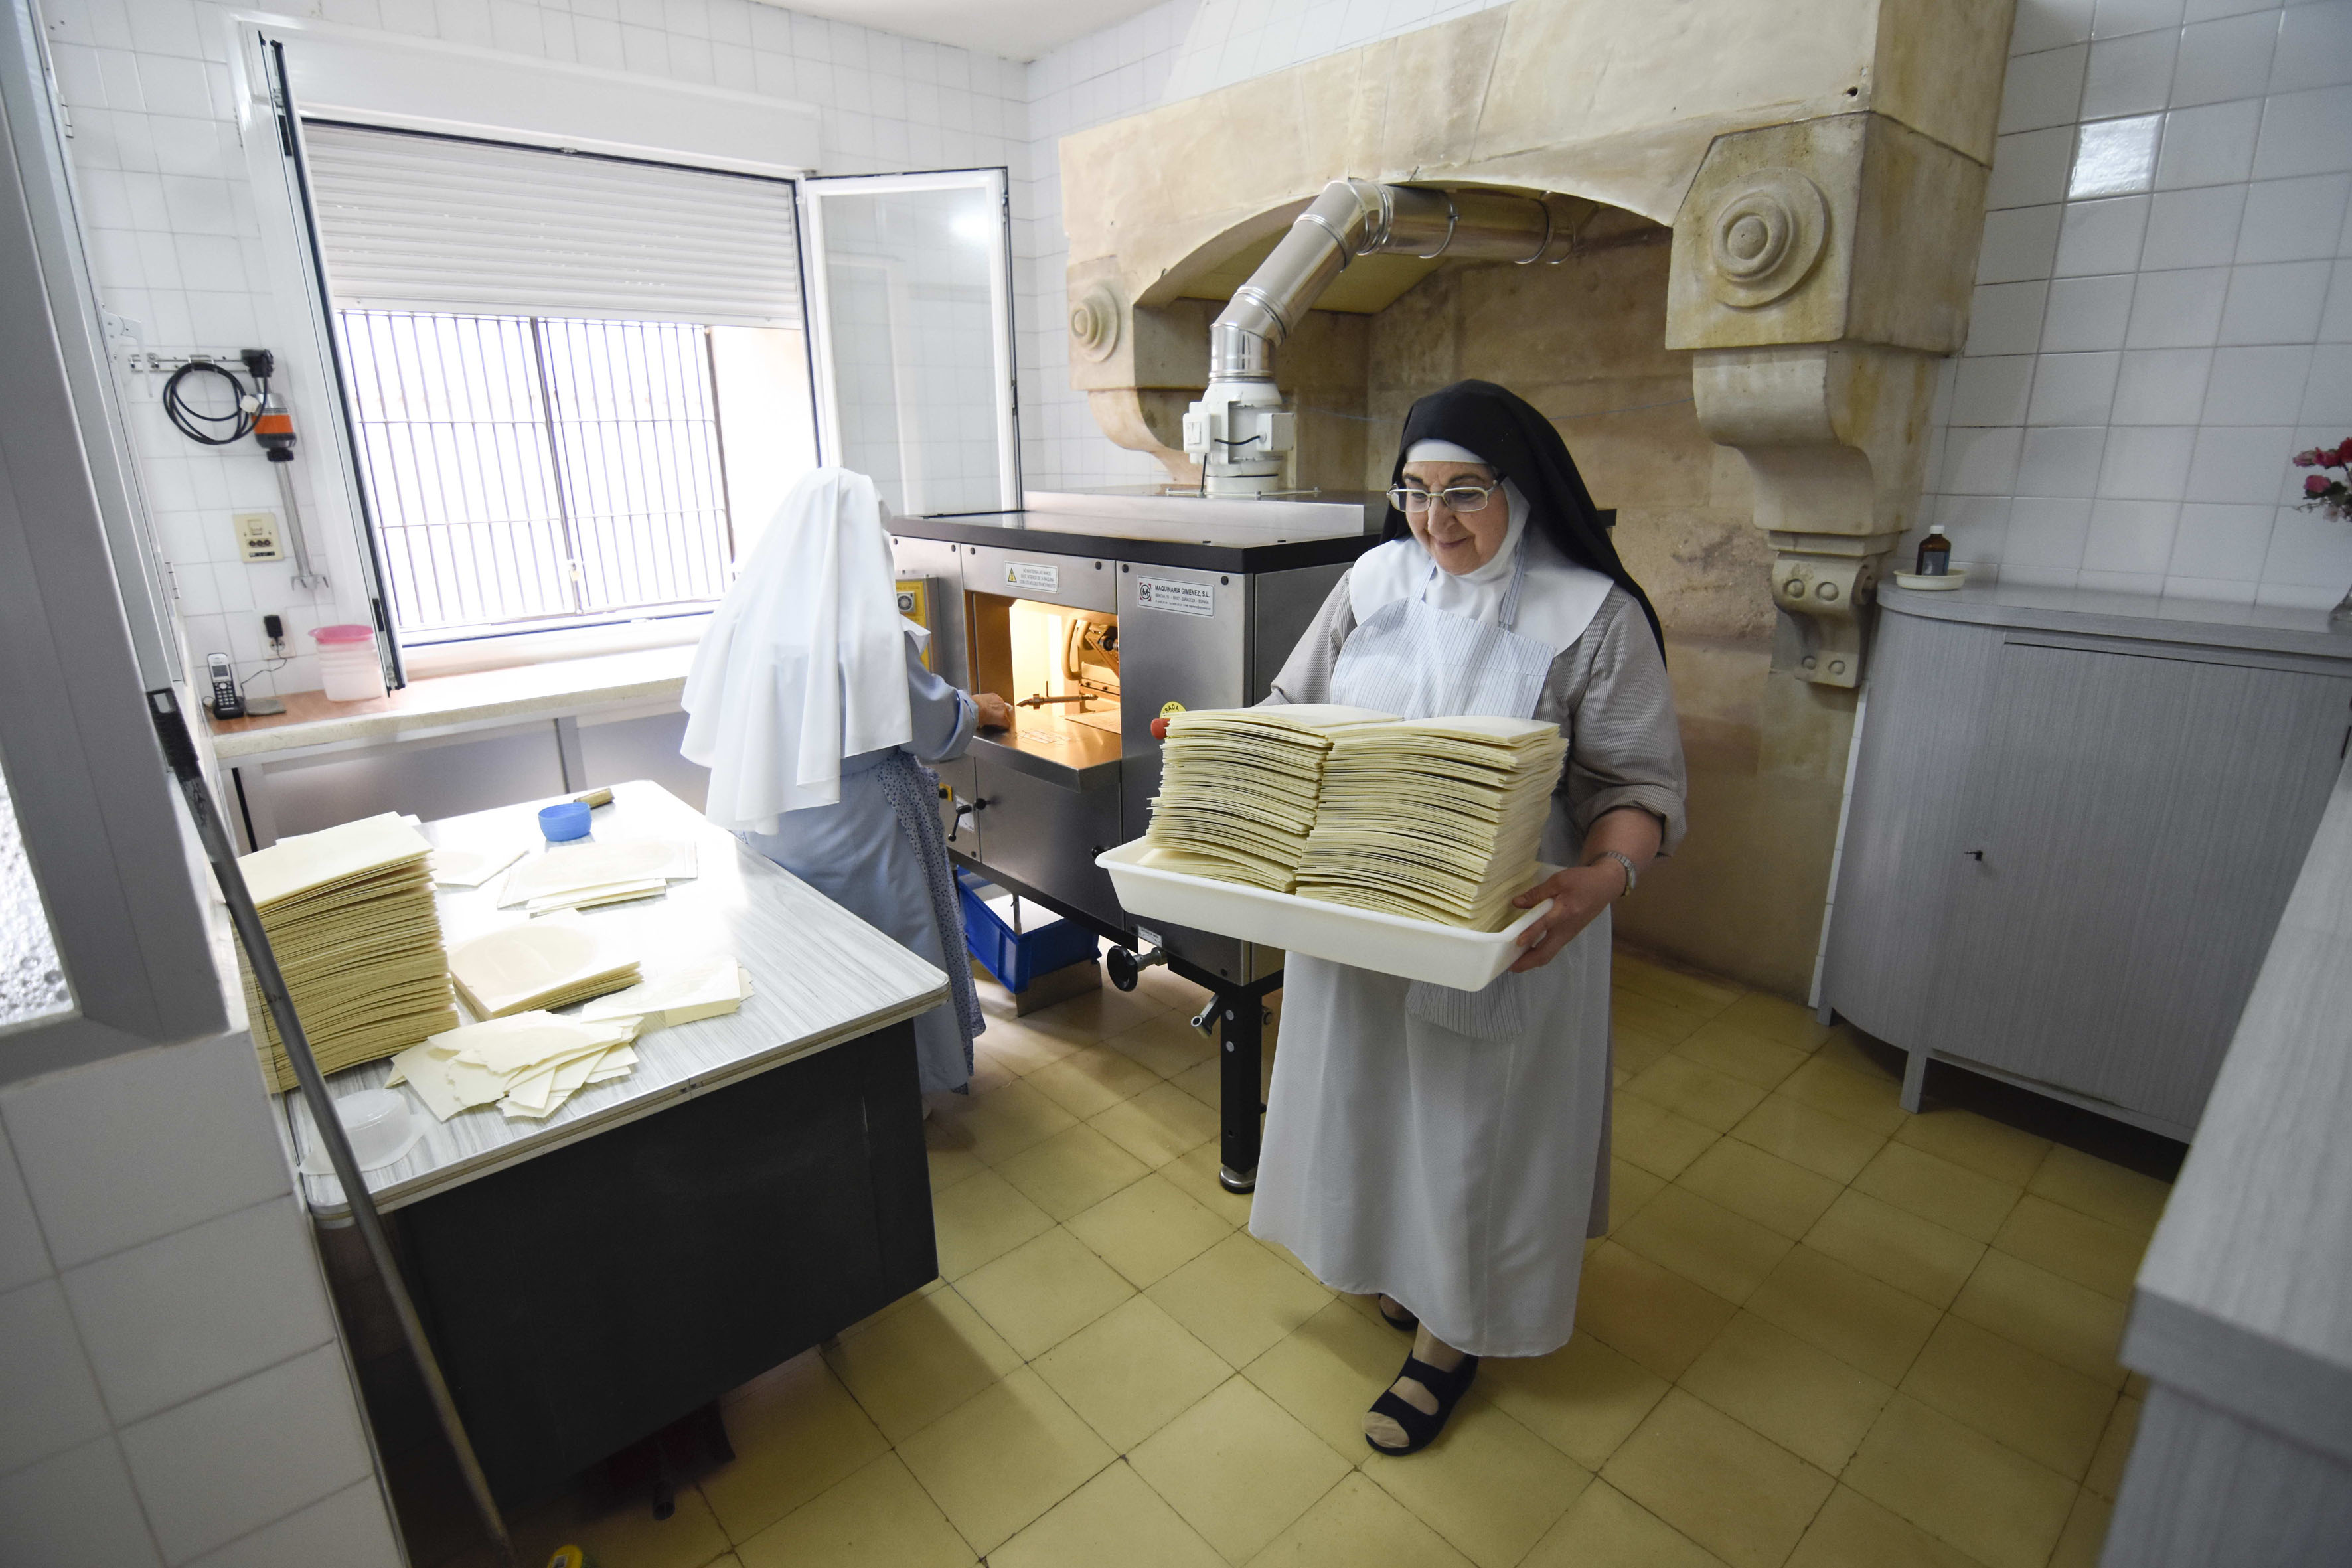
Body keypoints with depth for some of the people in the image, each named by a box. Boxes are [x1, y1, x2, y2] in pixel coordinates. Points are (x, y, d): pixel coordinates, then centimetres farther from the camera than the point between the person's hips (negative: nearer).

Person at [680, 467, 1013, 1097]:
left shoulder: (750, 608, -5)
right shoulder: (865, 625, -22)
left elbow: (714, 717, 5)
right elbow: (935, 724, -10)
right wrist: (981, 711, 9)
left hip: (768, 822, 6)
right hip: (855, 825, -6)